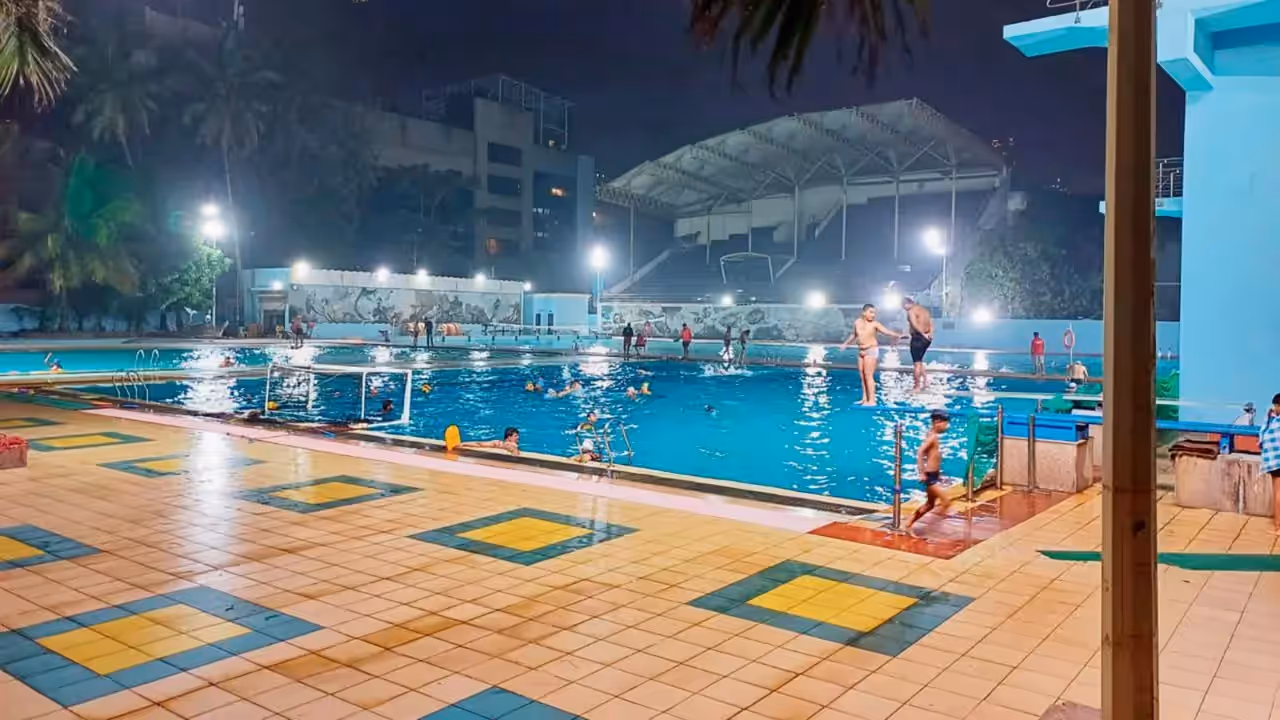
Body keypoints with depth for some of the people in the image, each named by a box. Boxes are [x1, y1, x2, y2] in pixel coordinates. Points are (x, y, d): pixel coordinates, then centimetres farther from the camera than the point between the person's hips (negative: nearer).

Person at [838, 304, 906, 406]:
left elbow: (886, 331, -26)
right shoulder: (857, 322, 4)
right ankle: (865, 399, 19)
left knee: (868, 375, -8)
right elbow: (854, 335, 23)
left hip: (871, 350, -7)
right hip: (861, 351, 7)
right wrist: (845, 344, 35)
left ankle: (872, 400, -5)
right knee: (862, 375, 10)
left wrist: (898, 335, -43)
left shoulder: (874, 323, -13)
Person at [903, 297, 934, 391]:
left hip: (918, 337, -8)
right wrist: (930, 333, -2)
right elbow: (931, 323, 10)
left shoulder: (911, 311, -9)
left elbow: (915, 325, -24)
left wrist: (923, 334, -18)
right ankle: (925, 380, 16)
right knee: (919, 361, 22)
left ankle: (917, 387, 5)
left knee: (916, 363, 0)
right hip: (926, 338, 8)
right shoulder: (923, 309, 17)